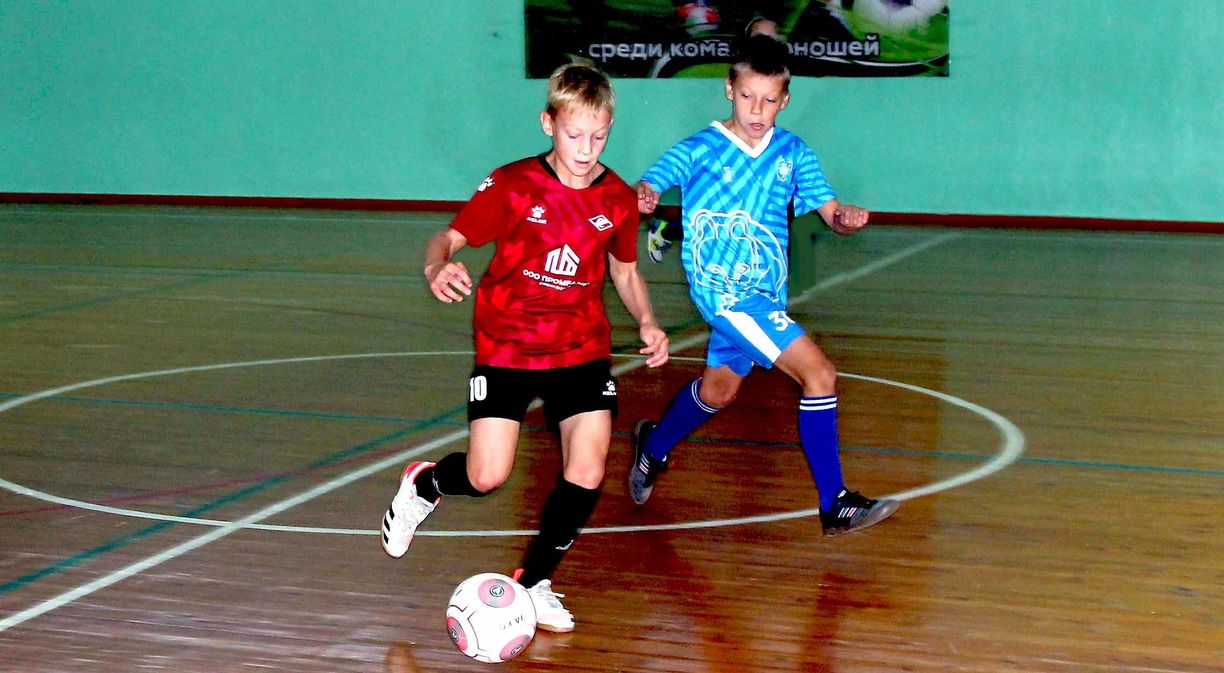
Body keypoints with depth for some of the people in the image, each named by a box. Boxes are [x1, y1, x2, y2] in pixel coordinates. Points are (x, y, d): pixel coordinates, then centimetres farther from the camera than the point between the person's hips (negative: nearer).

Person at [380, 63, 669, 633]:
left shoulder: (618, 199, 0)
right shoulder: (513, 185, -10)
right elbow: (450, 236, -9)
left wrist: (647, 324, -1)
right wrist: (437, 268, -32)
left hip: (582, 351, 3)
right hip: (506, 347, -3)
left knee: (587, 473, -10)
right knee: (486, 477, -9)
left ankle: (534, 581, 13)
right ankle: (422, 486, 29)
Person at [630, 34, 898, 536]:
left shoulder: (793, 154, 3)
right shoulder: (699, 151, -9)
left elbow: (831, 211, -2)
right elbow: (645, 188, -16)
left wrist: (847, 217, -26)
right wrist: (643, 198, -40)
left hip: (764, 295, 6)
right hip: (724, 291, -6)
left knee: (720, 388, 24)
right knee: (819, 376, -17)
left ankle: (653, 447, 51)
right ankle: (835, 506, -10)